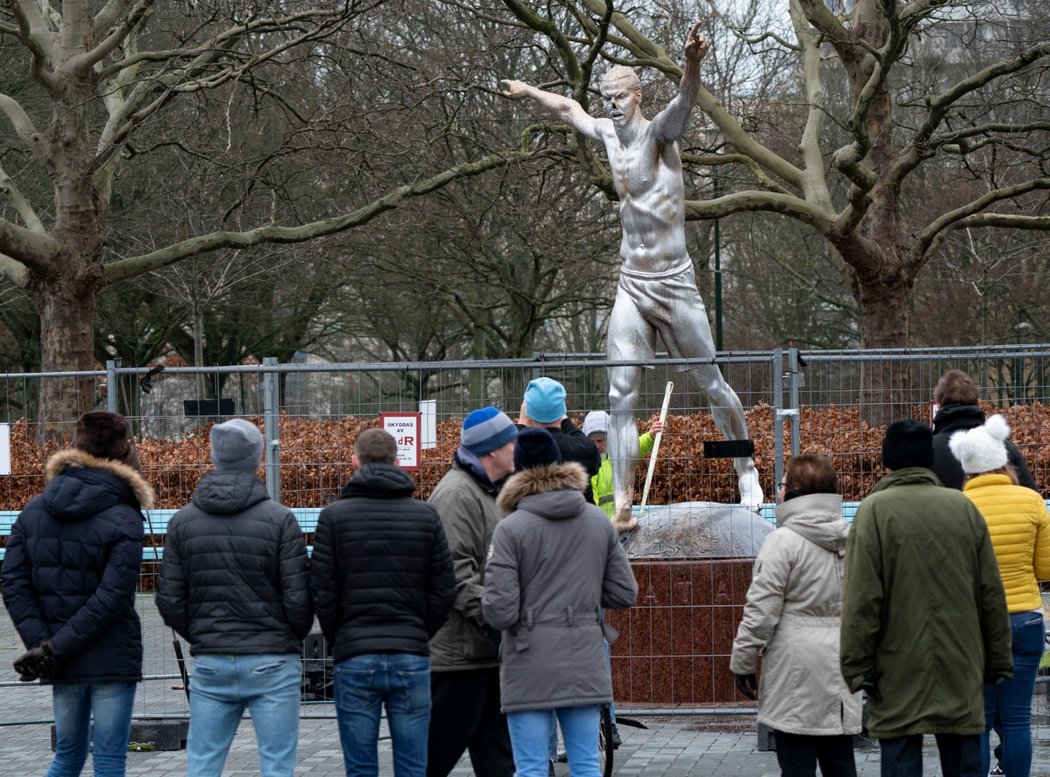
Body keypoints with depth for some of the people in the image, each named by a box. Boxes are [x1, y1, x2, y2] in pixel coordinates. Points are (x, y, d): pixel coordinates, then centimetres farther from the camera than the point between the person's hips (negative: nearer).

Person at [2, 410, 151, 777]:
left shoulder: (34, 511, 6)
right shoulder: (124, 520, -10)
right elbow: (111, 599, -17)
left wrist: (41, 643, -6)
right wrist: (55, 649, -14)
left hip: (62, 666, 5)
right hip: (112, 661, -4)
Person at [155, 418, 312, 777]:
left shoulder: (183, 521, 2)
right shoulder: (279, 519, -8)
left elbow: (169, 600, 3)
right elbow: (298, 598, -8)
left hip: (210, 665, 3)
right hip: (272, 665, -3)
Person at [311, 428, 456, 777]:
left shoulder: (334, 516, 0)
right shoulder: (425, 515, 5)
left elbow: (323, 591, -3)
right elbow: (444, 590, 4)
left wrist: (339, 642, 10)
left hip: (354, 659, -1)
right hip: (412, 659, 1)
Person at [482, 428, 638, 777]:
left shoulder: (510, 528, -9)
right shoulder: (599, 522, 4)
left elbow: (500, 612, -14)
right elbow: (625, 593, 6)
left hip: (531, 669, -4)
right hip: (585, 664, 4)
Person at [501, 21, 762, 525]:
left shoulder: (658, 133, -10)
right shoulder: (608, 134, 8)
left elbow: (684, 103, -33)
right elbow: (569, 108, 30)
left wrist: (692, 65, -54)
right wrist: (527, 92, 44)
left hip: (675, 285, -6)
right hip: (630, 288, 6)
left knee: (712, 385, 6)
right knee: (620, 398, -3)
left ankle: (747, 473, 25)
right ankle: (622, 507, -4)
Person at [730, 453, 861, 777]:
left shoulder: (783, 541, -11)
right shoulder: (851, 540, 8)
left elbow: (761, 611, -13)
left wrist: (742, 662, -4)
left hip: (796, 676, -6)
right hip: (840, 670, 6)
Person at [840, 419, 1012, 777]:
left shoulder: (875, 510, -5)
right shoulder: (963, 507, 5)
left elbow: (861, 599, -10)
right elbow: (992, 595, 8)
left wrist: (856, 666, -5)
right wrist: (998, 661, 15)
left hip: (899, 675, -3)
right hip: (961, 672, 3)